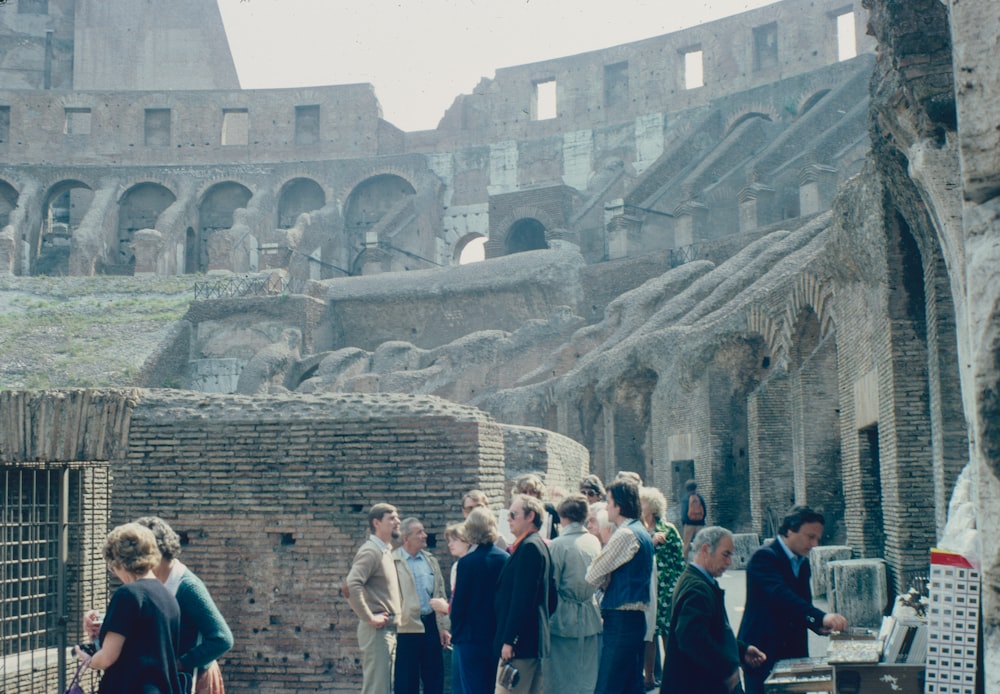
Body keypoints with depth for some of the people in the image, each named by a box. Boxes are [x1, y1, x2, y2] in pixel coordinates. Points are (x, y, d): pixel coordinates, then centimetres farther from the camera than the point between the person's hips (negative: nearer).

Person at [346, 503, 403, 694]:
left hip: (389, 629, 9)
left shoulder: (386, 551, 16)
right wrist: (369, 618, -21)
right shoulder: (370, 551, -12)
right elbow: (352, 585, -26)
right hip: (377, 630, -9)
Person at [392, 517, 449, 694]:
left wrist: (444, 627, 9)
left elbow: (440, 594, 14)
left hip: (431, 625, 5)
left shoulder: (431, 561, 13)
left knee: (434, 679, 8)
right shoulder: (393, 562, -5)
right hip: (407, 628, -5)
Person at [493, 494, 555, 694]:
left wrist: (509, 640, -20)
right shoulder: (540, 545, 17)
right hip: (534, 639, 11)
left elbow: (522, 599, -20)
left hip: (520, 640, -11)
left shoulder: (529, 547, -14)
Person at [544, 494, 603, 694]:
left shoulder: (558, 545, -14)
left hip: (564, 619, -5)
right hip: (590, 617, 5)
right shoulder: (594, 542, 1)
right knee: (588, 677, 11)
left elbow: (551, 585, -13)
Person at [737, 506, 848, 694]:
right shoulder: (764, 557, -15)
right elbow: (780, 595, -31)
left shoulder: (802, 562, 13)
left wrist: (821, 625, -6)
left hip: (794, 650, 8)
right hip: (763, 651, -8)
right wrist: (821, 617, -41)